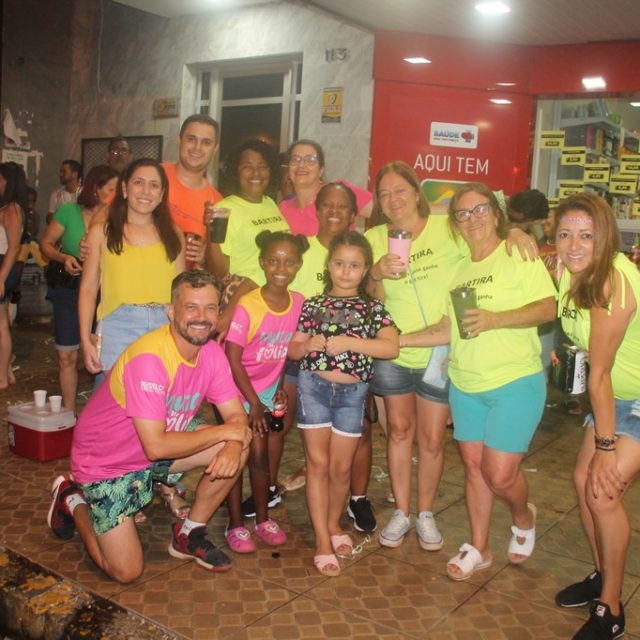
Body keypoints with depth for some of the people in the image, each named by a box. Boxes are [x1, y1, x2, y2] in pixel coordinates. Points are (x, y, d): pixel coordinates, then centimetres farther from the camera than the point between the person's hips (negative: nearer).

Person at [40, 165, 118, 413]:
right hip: (68, 291, 1)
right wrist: (64, 258, -14)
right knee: (67, 356, 7)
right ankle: (69, 411, 23)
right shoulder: (68, 212, -5)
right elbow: (46, 244, 2)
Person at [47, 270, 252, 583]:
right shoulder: (149, 358, -32)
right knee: (126, 571, -7)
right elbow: (156, 446, -35)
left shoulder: (211, 351, -10)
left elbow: (237, 416, -7)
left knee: (238, 447, -12)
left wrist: (232, 446, -29)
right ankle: (72, 501, 19)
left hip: (161, 446, 7)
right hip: (106, 461, -6)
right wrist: (224, 431, -26)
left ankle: (189, 535, 8)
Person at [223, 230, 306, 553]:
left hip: (267, 389, 4)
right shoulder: (246, 306, -23)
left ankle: (263, 519, 28)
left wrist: (280, 387, 3)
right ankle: (235, 525, 18)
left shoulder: (298, 302, -8)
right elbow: (233, 360, -20)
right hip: (237, 391, -4)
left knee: (260, 454, 13)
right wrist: (253, 402, -17)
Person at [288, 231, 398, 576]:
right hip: (314, 386, 0)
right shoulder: (313, 305, 4)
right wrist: (308, 344, -15)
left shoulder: (372, 308, 1)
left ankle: (333, 524, 34)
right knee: (318, 462, 2)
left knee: (341, 467, 9)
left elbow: (391, 347, -14)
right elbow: (293, 350, 7)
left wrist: (347, 342, -23)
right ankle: (323, 540, 12)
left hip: (352, 392, 0)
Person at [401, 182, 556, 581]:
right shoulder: (459, 271, 15)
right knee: (474, 466, 10)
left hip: (515, 383, -6)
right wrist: (399, 339, 5)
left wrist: (494, 319, -26)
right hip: (465, 385, 6)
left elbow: (548, 307, -14)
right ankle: (479, 549, 26)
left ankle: (524, 517, 27)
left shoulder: (519, 255, -4)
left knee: (499, 474, -7)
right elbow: (451, 329, 13)